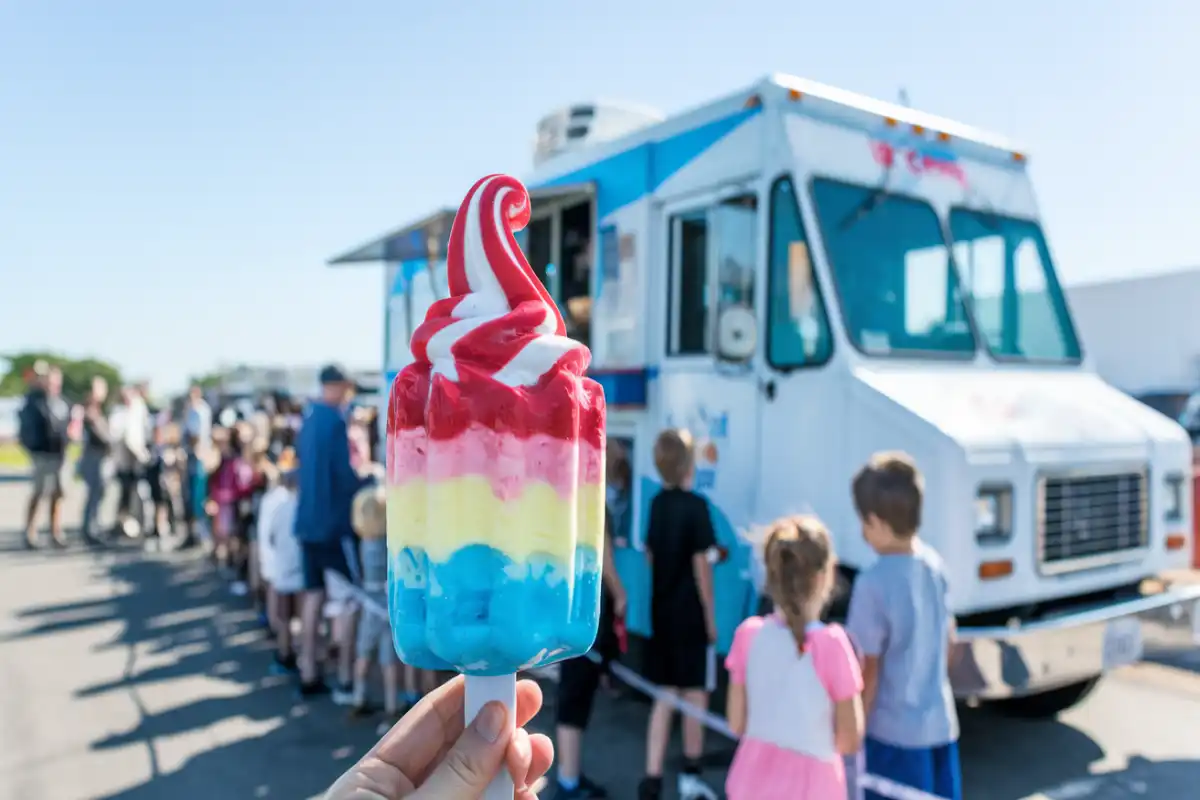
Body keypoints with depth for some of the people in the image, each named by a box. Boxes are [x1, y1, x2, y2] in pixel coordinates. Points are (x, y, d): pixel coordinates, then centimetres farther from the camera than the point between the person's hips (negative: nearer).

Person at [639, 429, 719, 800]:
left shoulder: (657, 503, 4)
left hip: (661, 614, 6)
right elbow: (701, 564, -14)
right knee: (695, 697, 9)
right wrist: (711, 616, -7)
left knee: (664, 697, 11)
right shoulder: (695, 505, -15)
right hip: (691, 615, -6)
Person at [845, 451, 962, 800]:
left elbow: (868, 670, -17)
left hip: (894, 731, -7)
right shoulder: (933, 564, -2)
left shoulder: (874, 582, -23)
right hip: (941, 723, 7)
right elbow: (948, 639, 10)